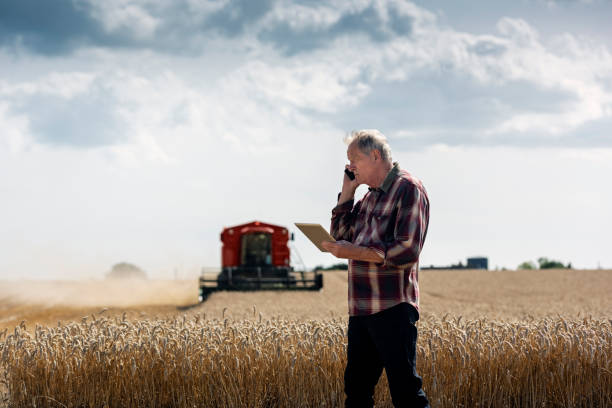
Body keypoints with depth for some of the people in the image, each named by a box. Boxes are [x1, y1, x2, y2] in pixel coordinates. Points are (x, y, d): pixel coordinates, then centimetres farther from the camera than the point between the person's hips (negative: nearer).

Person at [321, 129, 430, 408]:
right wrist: (347, 191, 11)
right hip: (361, 309, 9)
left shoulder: (408, 189, -8)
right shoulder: (371, 194, 19)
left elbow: (407, 251, -17)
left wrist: (357, 253, -21)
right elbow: (341, 233, 18)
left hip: (393, 309, -9)